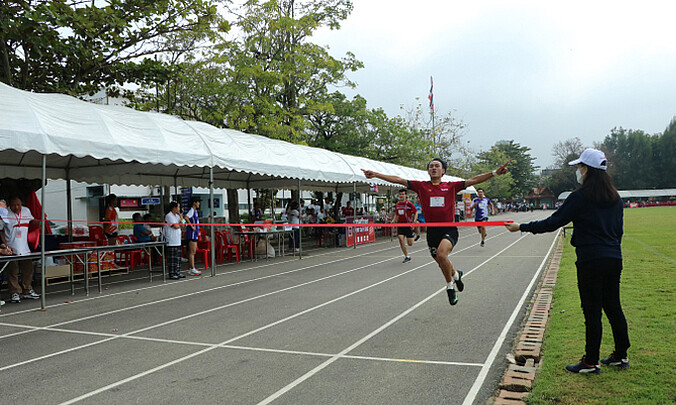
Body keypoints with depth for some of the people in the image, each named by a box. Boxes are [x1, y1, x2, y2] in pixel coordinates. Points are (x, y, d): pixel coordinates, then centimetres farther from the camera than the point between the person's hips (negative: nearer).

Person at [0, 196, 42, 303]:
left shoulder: (26, 211, 6)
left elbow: (31, 222, 25)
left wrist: (40, 221, 4)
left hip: (25, 249, 5)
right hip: (12, 250, -5)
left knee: (28, 270, 11)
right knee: (13, 272, -1)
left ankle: (27, 291, 23)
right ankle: (15, 293, 8)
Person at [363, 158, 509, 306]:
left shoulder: (451, 186, 4)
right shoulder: (421, 186, 5)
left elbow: (473, 180, 1)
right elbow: (399, 180, 1)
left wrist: (495, 173, -7)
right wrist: (375, 175, -4)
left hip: (449, 229, -3)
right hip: (432, 231, 3)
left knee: (441, 254, -29)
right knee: (442, 264, 14)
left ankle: (450, 285, -5)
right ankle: (455, 275, 50)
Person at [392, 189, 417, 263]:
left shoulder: (409, 204, -9)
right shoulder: (397, 205, 7)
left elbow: (416, 212, -5)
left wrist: (414, 222, -16)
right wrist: (393, 221, 3)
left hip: (408, 225, -4)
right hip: (400, 224, 4)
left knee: (410, 244, -2)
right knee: (401, 239, -12)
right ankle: (407, 257, 0)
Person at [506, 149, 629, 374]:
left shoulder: (580, 197, -12)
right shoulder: (615, 197, 10)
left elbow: (552, 223, -13)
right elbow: (618, 229, 17)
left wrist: (522, 227, -5)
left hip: (591, 261, -7)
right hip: (614, 259, 7)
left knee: (592, 311, -1)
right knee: (613, 307, 17)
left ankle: (591, 362, 7)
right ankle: (621, 355, 27)